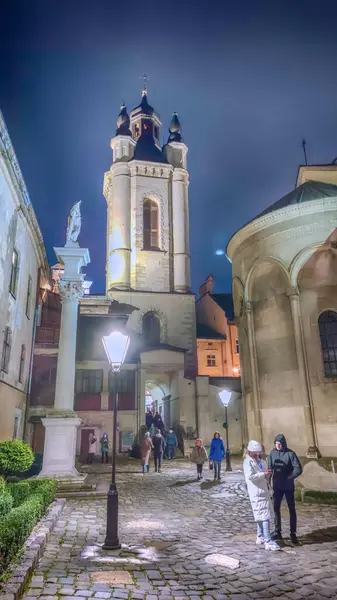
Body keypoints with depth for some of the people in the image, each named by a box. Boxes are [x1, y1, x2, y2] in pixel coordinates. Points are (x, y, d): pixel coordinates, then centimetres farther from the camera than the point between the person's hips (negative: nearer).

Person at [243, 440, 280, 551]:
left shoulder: (257, 461, 16)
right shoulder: (248, 462, -13)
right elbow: (250, 476, -24)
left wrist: (266, 475, 7)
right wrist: (263, 474, -20)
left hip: (263, 491, 9)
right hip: (257, 493, -9)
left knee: (261, 516, 16)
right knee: (265, 515, -12)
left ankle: (260, 538, 26)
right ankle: (268, 542, -12)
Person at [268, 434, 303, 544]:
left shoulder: (290, 454, -14)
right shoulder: (272, 453, -3)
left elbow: (298, 469, -16)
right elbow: (269, 469, 2)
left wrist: (288, 478, -21)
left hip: (288, 486, -3)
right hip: (277, 486, 3)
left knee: (292, 509, 7)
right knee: (276, 508, 9)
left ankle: (293, 533, 16)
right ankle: (277, 532, 21)